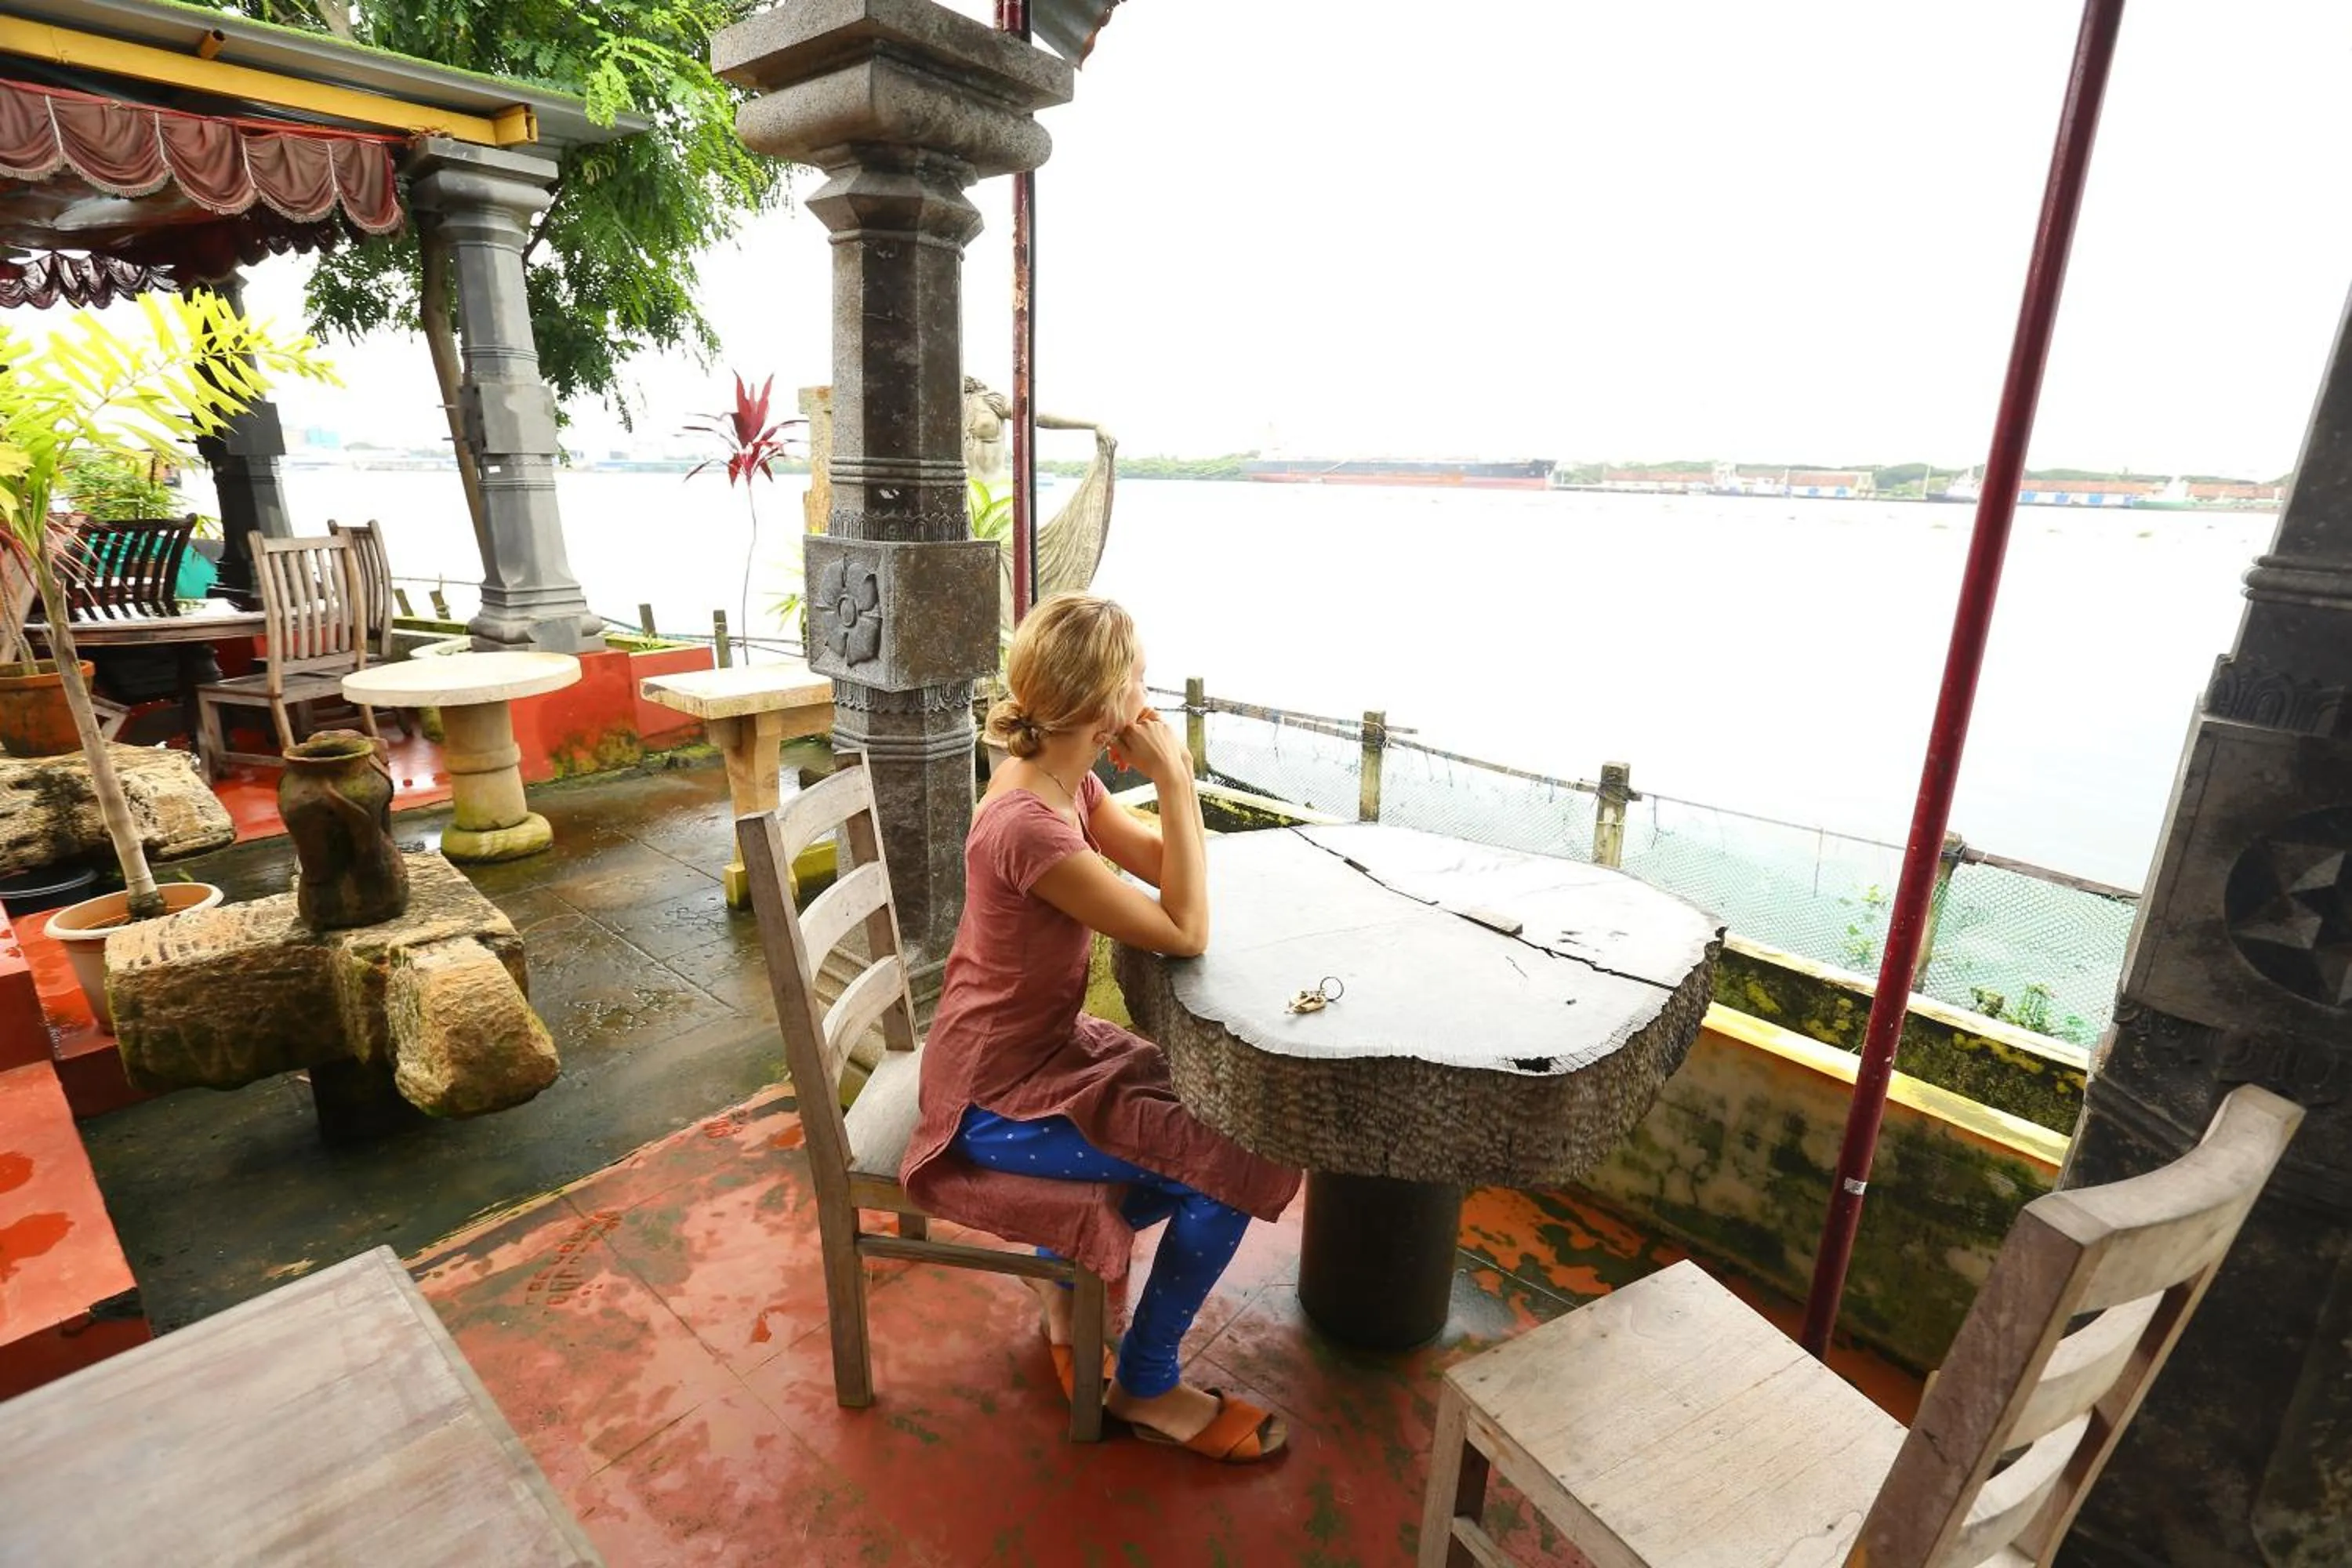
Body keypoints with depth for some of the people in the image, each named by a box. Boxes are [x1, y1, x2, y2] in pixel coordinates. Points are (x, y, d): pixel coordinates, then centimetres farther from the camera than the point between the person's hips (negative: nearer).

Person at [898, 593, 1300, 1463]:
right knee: (1230, 1171, -8)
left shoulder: (1067, 781, -3)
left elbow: (1163, 864, 4)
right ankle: (1145, 1387, 15)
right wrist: (1172, 780, -26)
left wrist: (1172, 776, -11)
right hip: (998, 1098, -9)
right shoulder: (1030, 829, -32)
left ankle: (1072, 1261, 32)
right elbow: (1186, 933, -26)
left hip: (1044, 1043, 9)